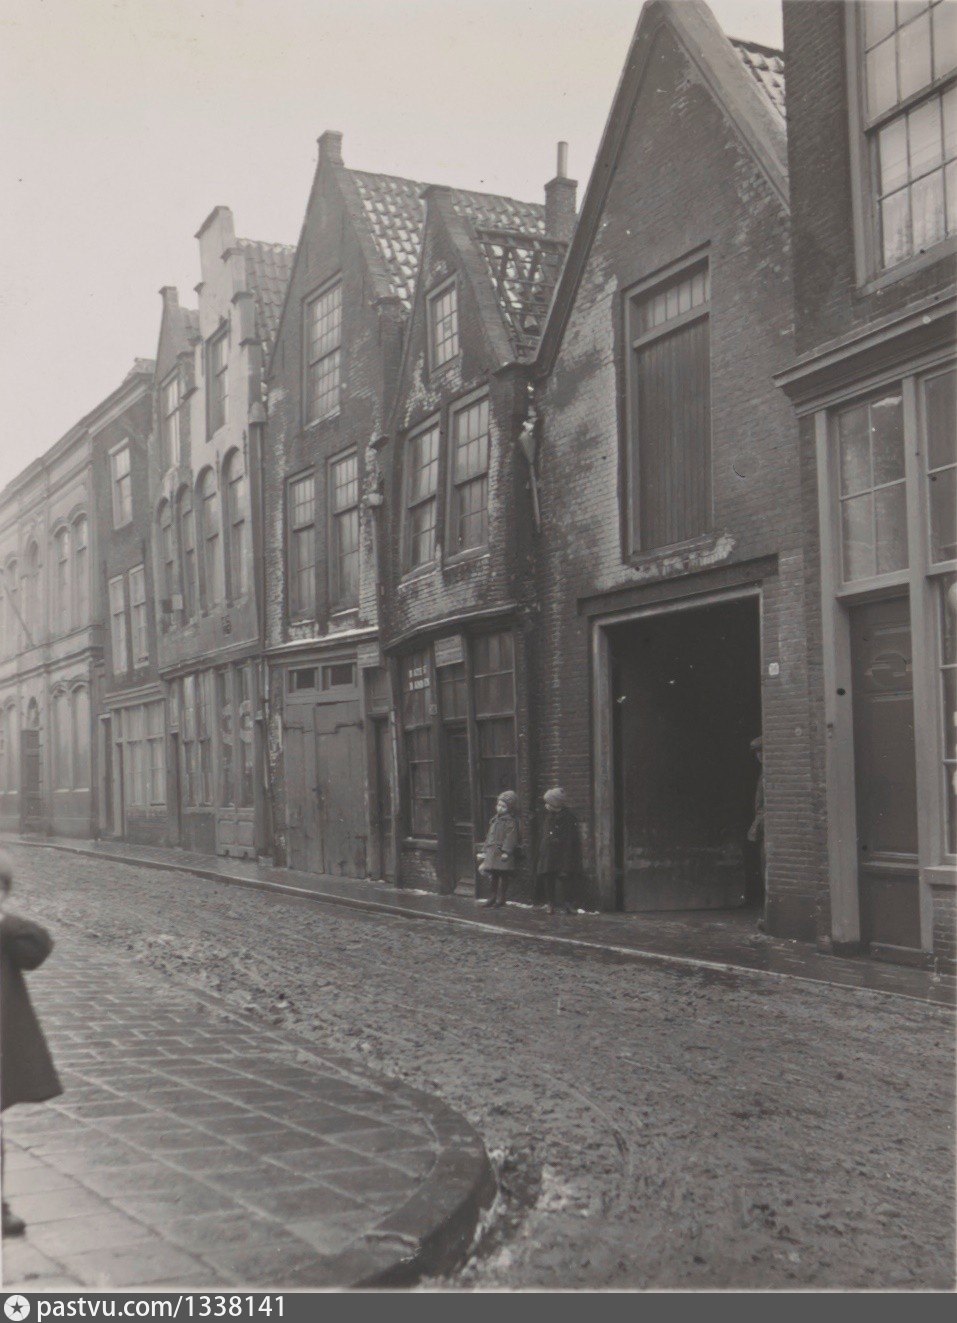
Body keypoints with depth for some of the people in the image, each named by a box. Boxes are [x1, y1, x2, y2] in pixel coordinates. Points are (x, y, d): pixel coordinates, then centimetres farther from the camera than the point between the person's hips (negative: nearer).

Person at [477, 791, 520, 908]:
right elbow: (489, 836, 21)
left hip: (502, 853, -8)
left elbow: (510, 837, -17)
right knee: (493, 875, 13)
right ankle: (494, 897, 23)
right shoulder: (495, 820, 16)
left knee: (503, 876, -3)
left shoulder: (510, 821, -9)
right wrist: (484, 851, 19)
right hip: (492, 852, 8)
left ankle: (500, 900, 3)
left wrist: (506, 851, -24)